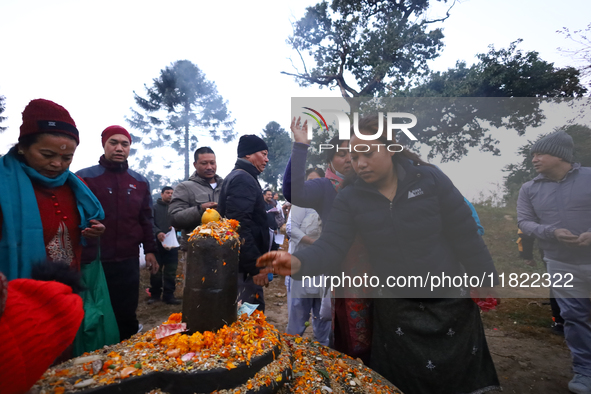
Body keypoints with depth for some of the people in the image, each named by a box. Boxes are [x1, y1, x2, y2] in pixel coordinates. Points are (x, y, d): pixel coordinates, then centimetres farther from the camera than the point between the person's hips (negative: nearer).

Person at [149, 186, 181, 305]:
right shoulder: (155, 208, 7)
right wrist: (157, 232, -23)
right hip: (157, 243, -2)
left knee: (171, 272, 3)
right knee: (155, 271, 6)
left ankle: (168, 295, 11)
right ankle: (154, 294, 18)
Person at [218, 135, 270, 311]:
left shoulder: (240, 177, 18)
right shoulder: (243, 179, -15)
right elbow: (240, 226, -25)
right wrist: (256, 265, -24)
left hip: (245, 264, 10)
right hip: (245, 266, -10)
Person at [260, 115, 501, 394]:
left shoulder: (431, 179, -9)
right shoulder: (349, 199, -7)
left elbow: (466, 236, -4)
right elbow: (329, 247, -18)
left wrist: (484, 283, -1)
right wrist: (297, 263, -37)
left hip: (450, 301, 0)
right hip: (394, 311, 0)